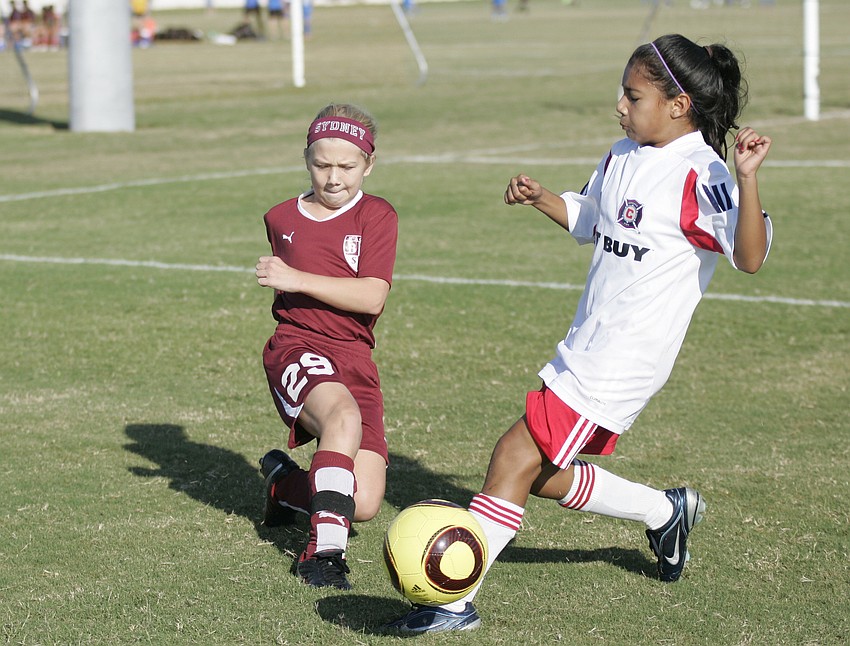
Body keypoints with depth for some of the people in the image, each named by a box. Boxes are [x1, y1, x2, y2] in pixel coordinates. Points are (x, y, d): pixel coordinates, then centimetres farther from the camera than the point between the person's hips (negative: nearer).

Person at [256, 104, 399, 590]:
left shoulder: (377, 216, 1)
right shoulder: (281, 219, 14)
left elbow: (372, 297, -14)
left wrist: (296, 279, -16)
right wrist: (280, 280, 15)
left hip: (355, 359, 0)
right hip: (297, 349, 0)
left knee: (364, 506, -9)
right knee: (344, 413, -37)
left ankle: (284, 483, 24)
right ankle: (325, 550, -35)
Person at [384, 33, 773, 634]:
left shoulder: (699, 177, -16)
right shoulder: (624, 156, 10)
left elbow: (750, 257, -28)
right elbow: (586, 219, 28)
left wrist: (747, 179, -39)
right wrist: (541, 197, 11)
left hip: (625, 359, -9)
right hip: (587, 348, 9)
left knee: (517, 458, -13)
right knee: (543, 475, 17)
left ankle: (454, 601, -7)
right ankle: (666, 510, 36)